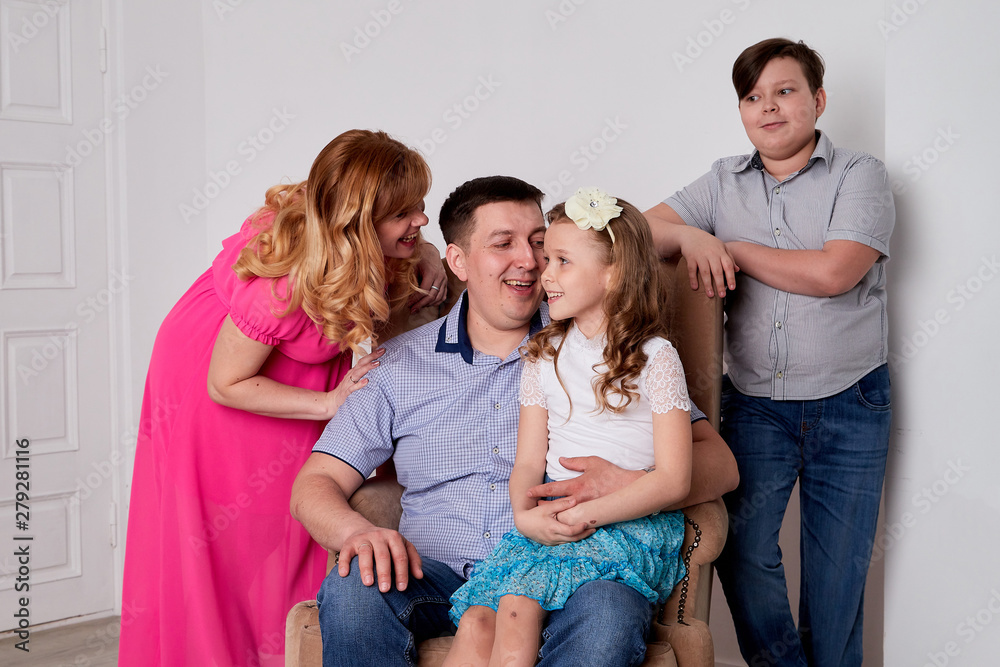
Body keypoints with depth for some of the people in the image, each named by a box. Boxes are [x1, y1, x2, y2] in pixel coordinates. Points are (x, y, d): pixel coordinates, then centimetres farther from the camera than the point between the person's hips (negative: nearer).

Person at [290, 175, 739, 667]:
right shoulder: (398, 364, 12)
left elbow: (719, 464, 4)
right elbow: (314, 485, 8)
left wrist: (631, 487, -18)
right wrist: (356, 531, -17)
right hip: (439, 576, 1)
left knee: (610, 611, -34)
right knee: (352, 590, -30)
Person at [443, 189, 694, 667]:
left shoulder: (655, 358, -1)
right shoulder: (544, 355, 15)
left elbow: (673, 480, -7)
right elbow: (529, 461, 11)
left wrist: (584, 515, -15)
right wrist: (525, 515, -11)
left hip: (630, 526, -4)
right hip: (552, 521, 4)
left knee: (518, 601, -30)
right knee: (476, 621, -22)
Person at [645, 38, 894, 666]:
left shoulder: (860, 174, -2)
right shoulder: (724, 182, 9)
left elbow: (832, 272, -17)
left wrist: (731, 247, -8)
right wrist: (691, 236, -17)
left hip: (849, 405, -2)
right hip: (755, 404, 2)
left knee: (837, 568, 6)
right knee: (742, 552, -5)